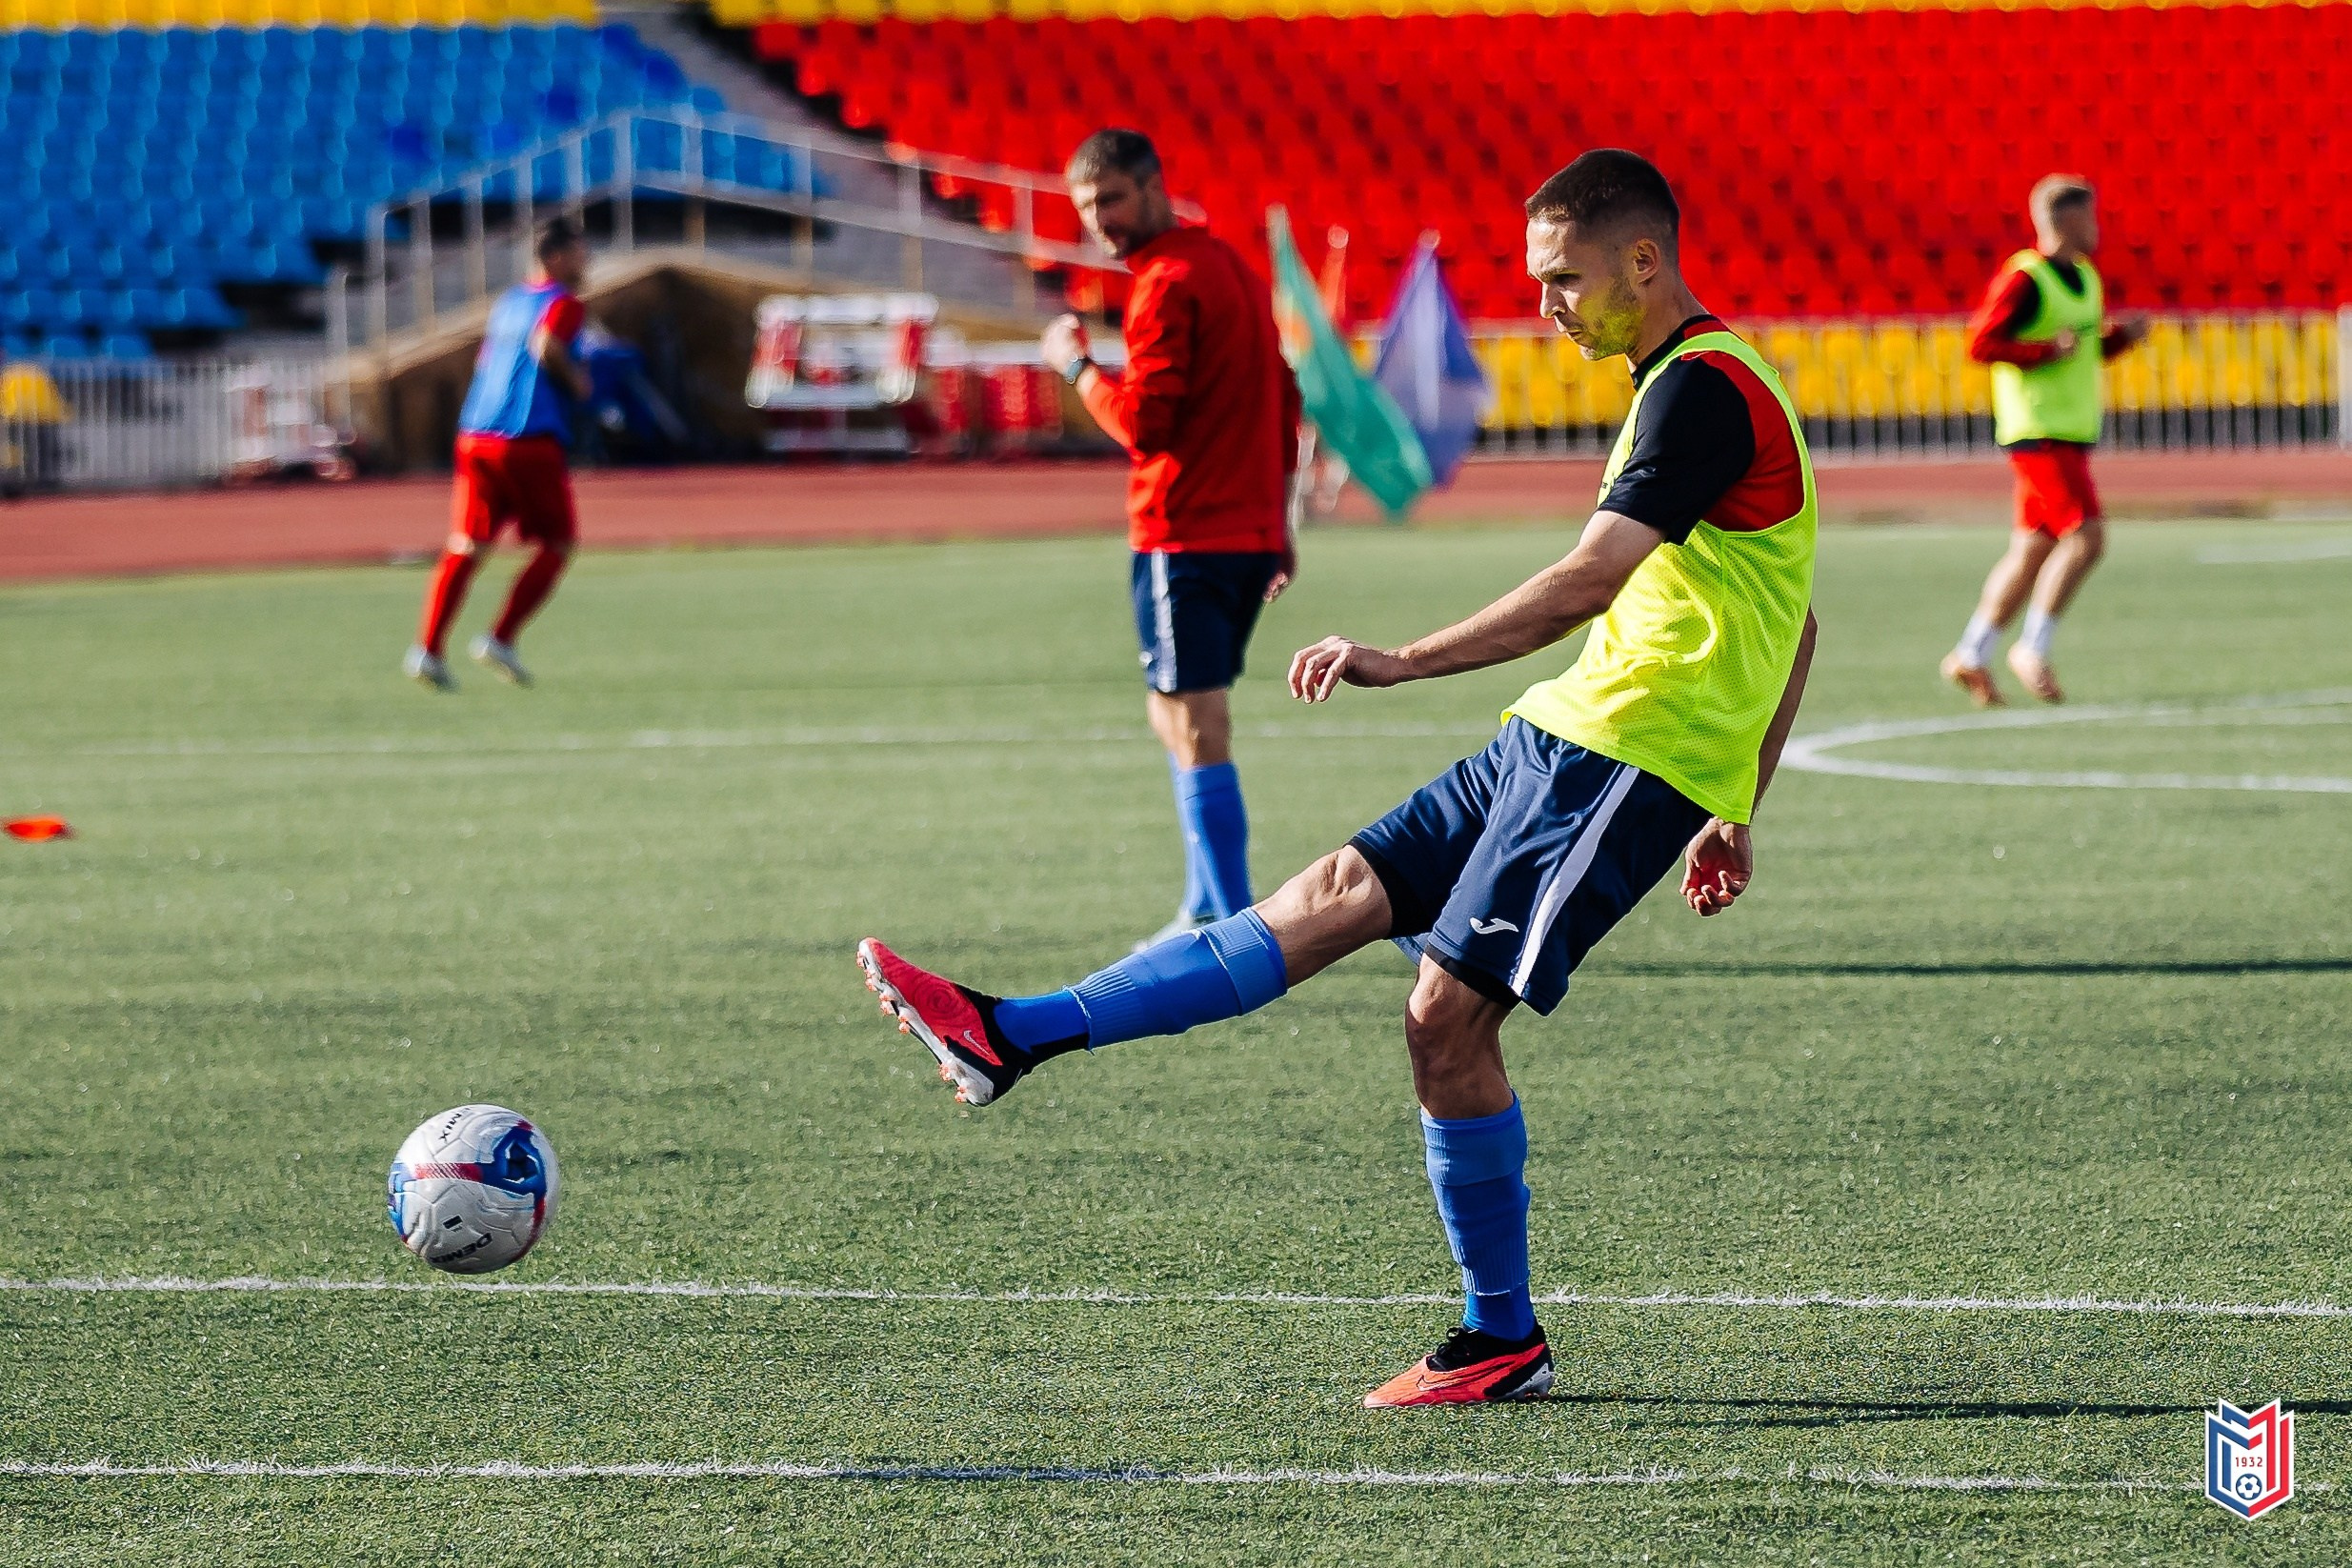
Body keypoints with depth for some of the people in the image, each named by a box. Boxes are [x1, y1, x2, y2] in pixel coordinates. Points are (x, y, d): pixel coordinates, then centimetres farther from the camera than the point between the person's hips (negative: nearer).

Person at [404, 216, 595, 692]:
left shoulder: (507, 302, 20)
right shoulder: (564, 304, -3)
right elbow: (545, 345, -22)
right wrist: (576, 380, -7)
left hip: (475, 435, 7)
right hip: (532, 442, -7)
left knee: (465, 546, 6)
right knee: (556, 544, 7)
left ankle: (428, 649, -6)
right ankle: (501, 641, -3)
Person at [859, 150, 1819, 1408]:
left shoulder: (1702, 388, -14)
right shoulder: (1698, 385, 20)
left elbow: (1590, 580, -27)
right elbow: (1792, 628, 26)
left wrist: (1404, 664, -30)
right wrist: (1731, 810, 27)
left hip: (1629, 751, -10)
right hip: (1569, 738, 10)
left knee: (1449, 1010, -13)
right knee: (1340, 894, 2)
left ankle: (1503, 1338, -4)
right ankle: (1014, 1036, -3)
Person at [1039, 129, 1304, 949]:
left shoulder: (1167, 283, -13)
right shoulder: (1233, 266, 17)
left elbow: (1143, 420, -20)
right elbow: (1284, 402, 21)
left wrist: (1077, 365, -4)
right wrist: (1277, 524, 24)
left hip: (1183, 538, -10)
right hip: (1249, 533, 10)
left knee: (1196, 734, -8)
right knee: (1181, 722, 19)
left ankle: (1233, 933, -11)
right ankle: (1206, 912, 22)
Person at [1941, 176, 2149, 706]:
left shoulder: (2085, 278, 15)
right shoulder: (2023, 279, -13)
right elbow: (1980, 344, -17)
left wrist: (2122, 334, 7)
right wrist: (2048, 350, -21)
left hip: (2071, 432, 9)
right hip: (2038, 431, -9)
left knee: (2034, 549, 10)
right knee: (2086, 534, -16)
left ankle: (1970, 656, 18)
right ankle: (2033, 650, -7)